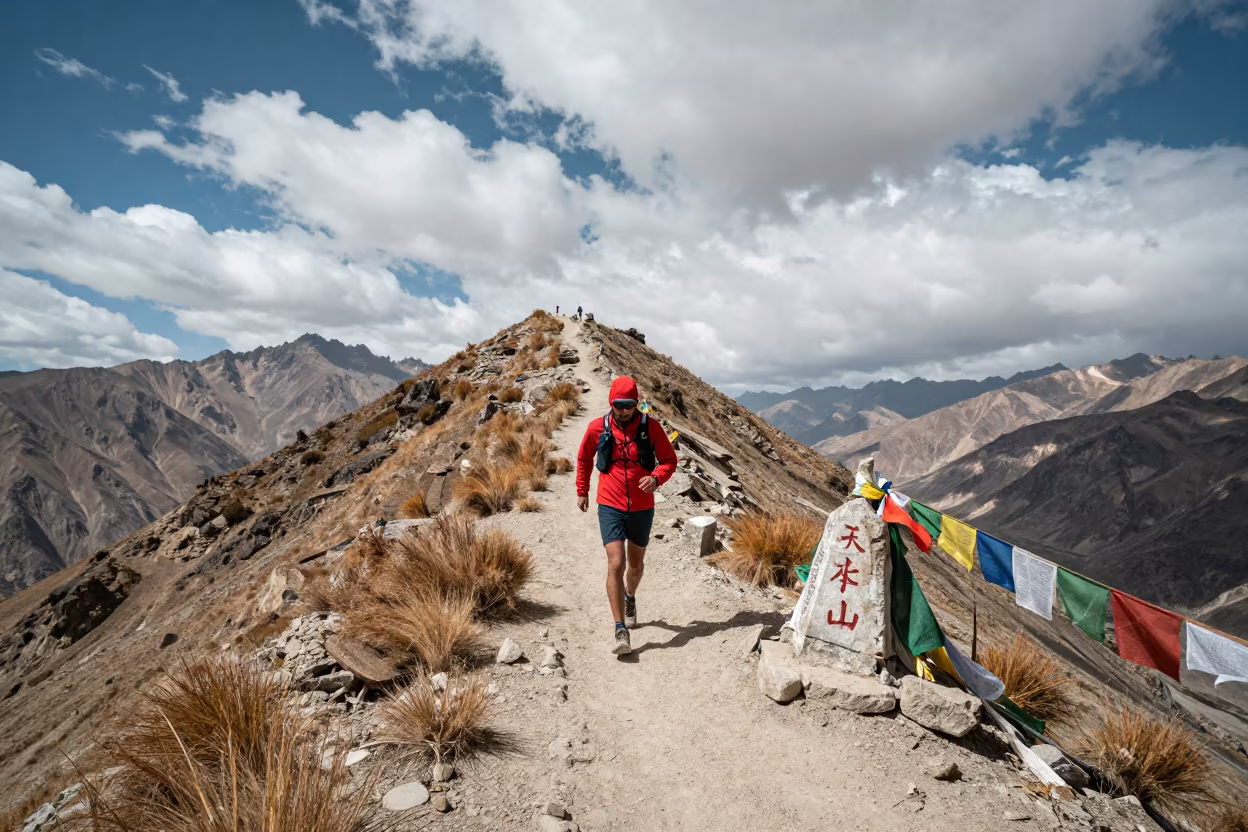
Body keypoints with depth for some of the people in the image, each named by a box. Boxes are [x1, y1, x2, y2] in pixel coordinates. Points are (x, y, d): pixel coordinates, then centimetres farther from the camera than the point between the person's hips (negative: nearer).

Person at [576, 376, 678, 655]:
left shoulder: (650, 426, -8)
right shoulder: (597, 428, -7)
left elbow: (669, 460, -1)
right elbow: (584, 459, 11)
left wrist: (656, 477, -21)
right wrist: (582, 491, 16)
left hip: (642, 508, 2)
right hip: (610, 508, -1)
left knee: (636, 563, 19)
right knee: (616, 564, -13)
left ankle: (630, 598, 50)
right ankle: (621, 631, -8)